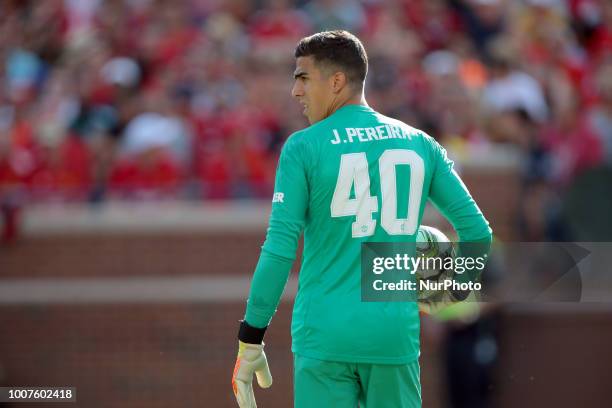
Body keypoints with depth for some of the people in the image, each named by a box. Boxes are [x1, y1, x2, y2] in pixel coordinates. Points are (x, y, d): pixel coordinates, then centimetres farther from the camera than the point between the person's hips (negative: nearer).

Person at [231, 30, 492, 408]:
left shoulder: (303, 148, -4)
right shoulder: (419, 144, 8)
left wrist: (250, 340, -4)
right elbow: (478, 233, 8)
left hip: (325, 337, -3)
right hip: (396, 335, 3)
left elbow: (279, 251, -9)